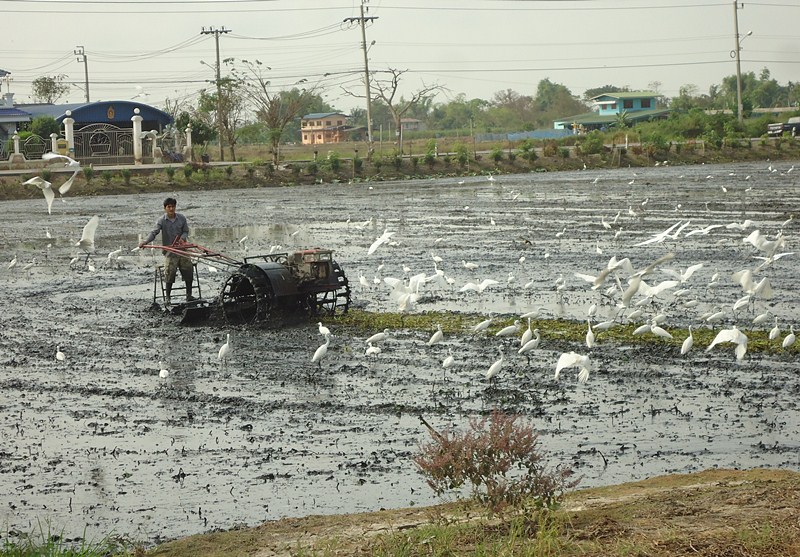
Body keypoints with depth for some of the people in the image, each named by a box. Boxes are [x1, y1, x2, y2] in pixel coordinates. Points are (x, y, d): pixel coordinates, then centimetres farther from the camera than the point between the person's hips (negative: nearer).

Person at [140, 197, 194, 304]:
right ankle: (168, 298, 4)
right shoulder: (162, 221, -8)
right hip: (169, 250, -3)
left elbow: (186, 231, 8)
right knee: (170, 274, -8)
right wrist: (145, 242, -33)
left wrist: (182, 238, -15)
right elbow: (154, 233, -17)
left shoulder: (182, 218, 2)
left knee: (188, 271, 2)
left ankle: (189, 295, 16)